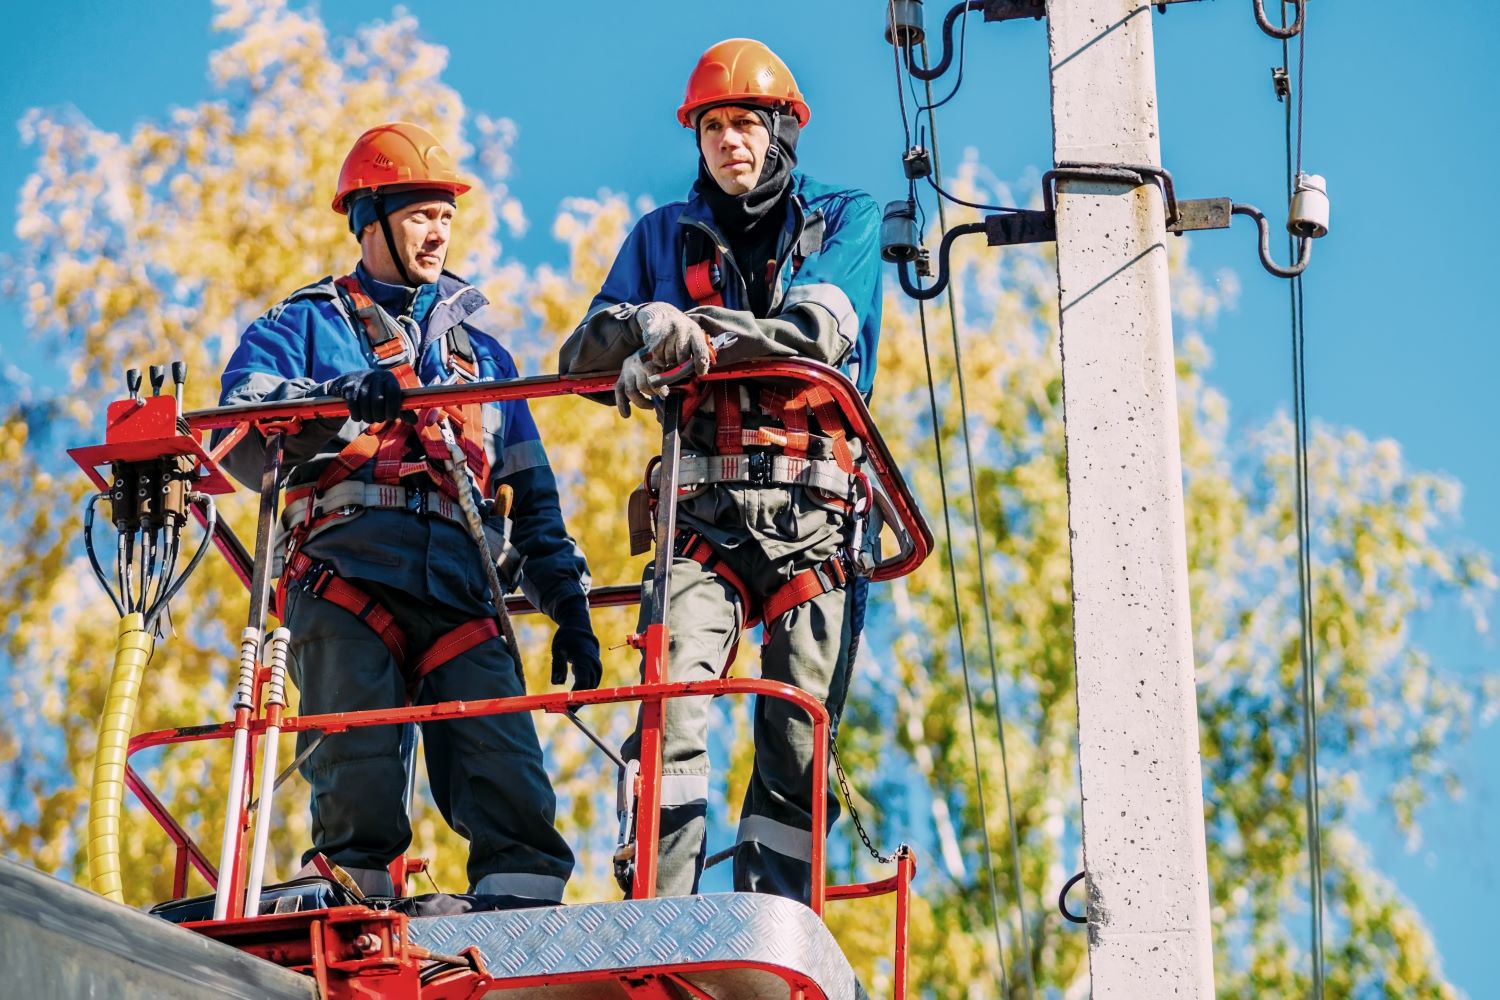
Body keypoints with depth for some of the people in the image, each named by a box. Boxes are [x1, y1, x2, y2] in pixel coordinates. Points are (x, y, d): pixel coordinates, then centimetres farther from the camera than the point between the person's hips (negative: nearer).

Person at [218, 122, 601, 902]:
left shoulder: (478, 351, 32)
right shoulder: (307, 326, 20)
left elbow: (531, 497, 30)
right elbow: (244, 431, 0)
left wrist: (567, 603, 18)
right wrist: (340, 402, -20)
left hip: (461, 591, 3)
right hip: (347, 577, -2)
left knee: (510, 787, -14)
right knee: (357, 784, -15)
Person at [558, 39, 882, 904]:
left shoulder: (847, 220, 13)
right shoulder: (666, 235, 20)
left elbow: (817, 331, -7)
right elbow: (584, 359, 8)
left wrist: (691, 341, -18)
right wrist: (647, 322, -15)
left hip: (813, 515, -1)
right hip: (704, 510, 1)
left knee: (797, 746, -5)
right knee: (672, 702, -20)